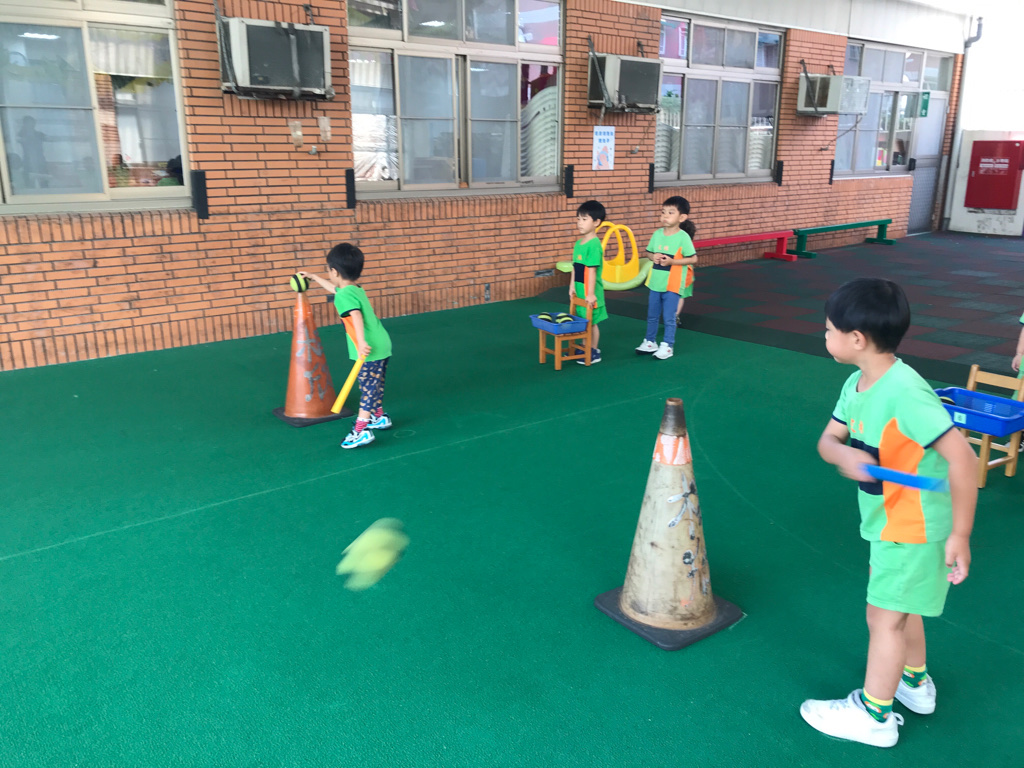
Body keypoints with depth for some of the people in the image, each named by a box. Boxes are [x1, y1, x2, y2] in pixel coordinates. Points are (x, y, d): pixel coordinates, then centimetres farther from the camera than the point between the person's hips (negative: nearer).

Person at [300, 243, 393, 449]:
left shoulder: (344, 296, -15)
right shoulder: (356, 289, 14)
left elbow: (356, 316, -34)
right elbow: (334, 287, 36)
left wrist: (361, 342, -46)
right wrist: (313, 277, 48)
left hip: (370, 352, -10)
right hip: (382, 346, 10)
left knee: (368, 389, -8)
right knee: (375, 386, 24)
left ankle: (361, 431, -7)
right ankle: (379, 417, 40)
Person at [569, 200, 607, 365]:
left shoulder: (594, 245, -18)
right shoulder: (578, 243, 8)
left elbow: (592, 270, -20)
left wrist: (590, 293, -21)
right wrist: (572, 286, 7)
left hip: (590, 291, -8)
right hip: (580, 290, 8)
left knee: (591, 322, 3)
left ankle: (594, 352, 15)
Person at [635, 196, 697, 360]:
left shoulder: (683, 237, -13)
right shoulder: (657, 234, 1)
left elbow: (693, 259, -12)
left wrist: (671, 261, -20)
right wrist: (654, 257, -11)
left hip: (672, 285, -5)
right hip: (655, 282, 5)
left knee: (669, 318, 3)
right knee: (652, 316, 16)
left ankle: (667, 346, 15)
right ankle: (650, 342, 31)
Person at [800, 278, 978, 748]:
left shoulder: (904, 392, -31)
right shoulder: (857, 384, -3)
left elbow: (961, 456, -30)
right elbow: (829, 438, 1)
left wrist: (959, 535, -24)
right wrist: (843, 453, -24)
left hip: (914, 526, -9)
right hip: (889, 519, 9)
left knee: (884, 615, 5)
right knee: (901, 606, 25)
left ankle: (873, 714, 24)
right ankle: (914, 683, 48)